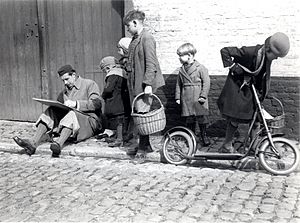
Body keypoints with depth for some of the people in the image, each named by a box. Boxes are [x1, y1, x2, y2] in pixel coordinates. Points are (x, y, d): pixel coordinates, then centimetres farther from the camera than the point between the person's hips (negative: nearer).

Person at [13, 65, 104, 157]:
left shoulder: (89, 84, 3)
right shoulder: (65, 91, 23)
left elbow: (96, 103, -12)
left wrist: (76, 103, -23)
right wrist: (54, 105, -6)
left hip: (90, 120, -6)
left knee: (72, 113, -34)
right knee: (52, 110, -13)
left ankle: (59, 144, -57)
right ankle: (33, 142, -29)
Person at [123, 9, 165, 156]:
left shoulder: (147, 39, -13)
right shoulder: (135, 39, 16)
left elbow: (151, 64, -18)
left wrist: (148, 84, -22)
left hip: (143, 84, -9)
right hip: (134, 83, 9)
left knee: (142, 113, -6)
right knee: (138, 113, 11)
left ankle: (144, 145, 4)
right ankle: (143, 144, 18)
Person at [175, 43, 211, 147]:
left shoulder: (200, 68, -6)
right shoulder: (182, 70, 10)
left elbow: (206, 82, -7)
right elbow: (178, 84, 15)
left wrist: (203, 96, -11)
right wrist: (178, 97, 11)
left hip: (198, 99, -4)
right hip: (186, 100, 4)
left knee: (201, 118, 1)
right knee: (189, 119, 7)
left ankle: (204, 135, 15)